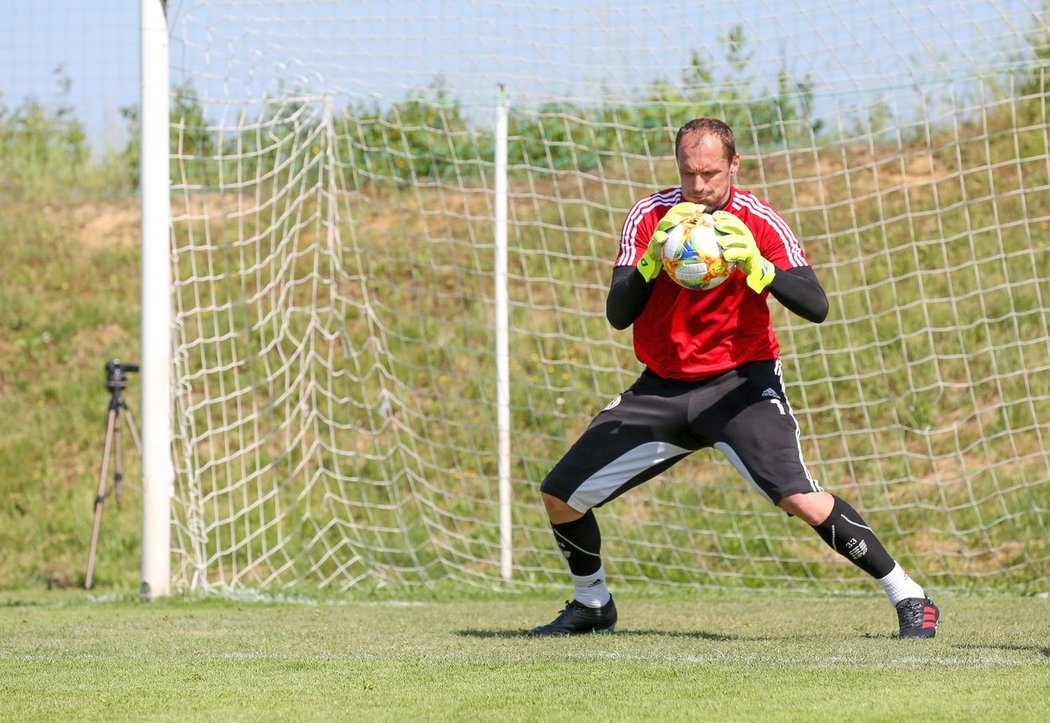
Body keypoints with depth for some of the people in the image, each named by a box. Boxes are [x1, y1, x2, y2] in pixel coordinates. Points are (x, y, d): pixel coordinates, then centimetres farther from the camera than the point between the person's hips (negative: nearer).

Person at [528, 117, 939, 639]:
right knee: (559, 495, 0)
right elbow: (617, 314, -10)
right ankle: (592, 606, 27)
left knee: (798, 497, -26)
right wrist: (652, 259, -28)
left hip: (741, 381, -4)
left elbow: (816, 307, -22)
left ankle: (910, 600, -14)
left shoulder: (757, 222, -12)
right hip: (662, 384, 4)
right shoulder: (649, 216, -4)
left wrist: (756, 268, -37)